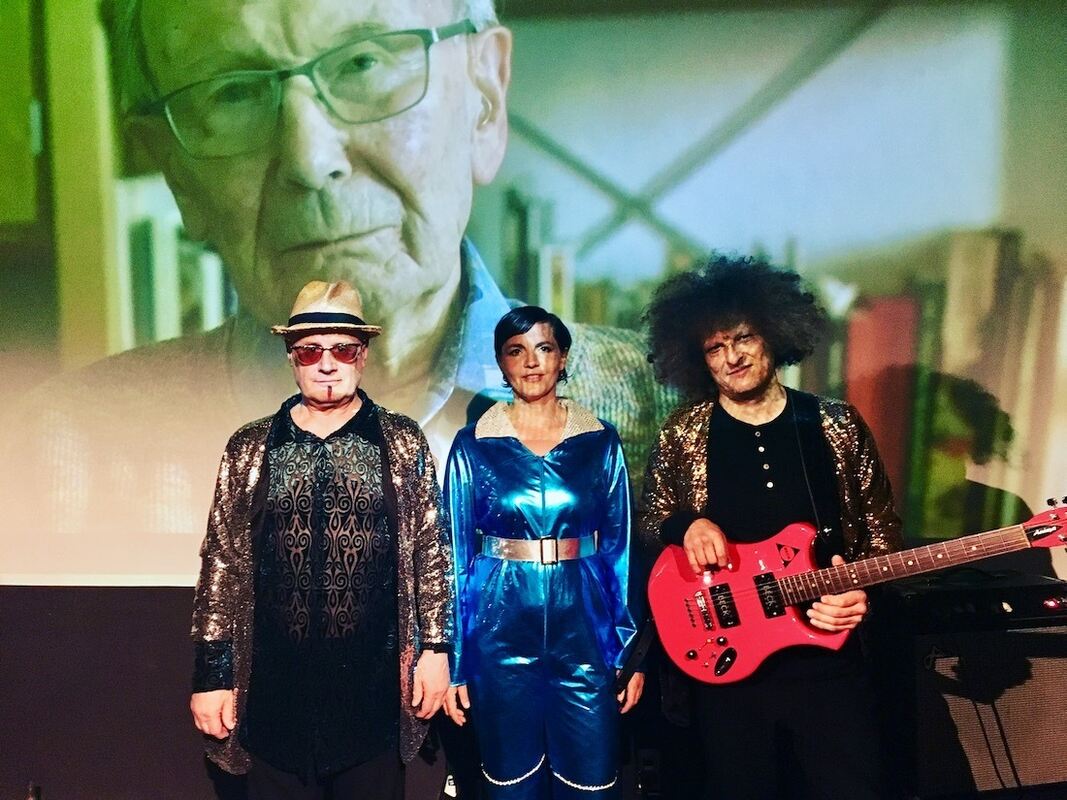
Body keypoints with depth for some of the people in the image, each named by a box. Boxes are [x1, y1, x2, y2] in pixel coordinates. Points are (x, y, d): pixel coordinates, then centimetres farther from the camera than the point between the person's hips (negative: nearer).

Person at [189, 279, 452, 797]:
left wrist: (435, 647, -2)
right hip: (275, 690, 1)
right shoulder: (249, 448, 3)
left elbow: (432, 550, 2)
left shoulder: (404, 443, 0)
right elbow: (222, 562, 4)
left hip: (374, 688, 0)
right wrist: (212, 674, 2)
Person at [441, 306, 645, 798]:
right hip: (501, 634, 0)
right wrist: (453, 661, -1)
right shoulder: (473, 446, -2)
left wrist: (632, 650, 2)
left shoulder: (601, 441, 1)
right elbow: (457, 555, 0)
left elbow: (619, 549, 3)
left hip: (585, 631, 1)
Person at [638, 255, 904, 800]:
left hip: (828, 656, 1)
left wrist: (861, 588, -11)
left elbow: (881, 528, 6)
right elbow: (648, 523, 6)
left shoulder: (837, 425, -2)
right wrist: (686, 524, -15)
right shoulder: (683, 434, -3)